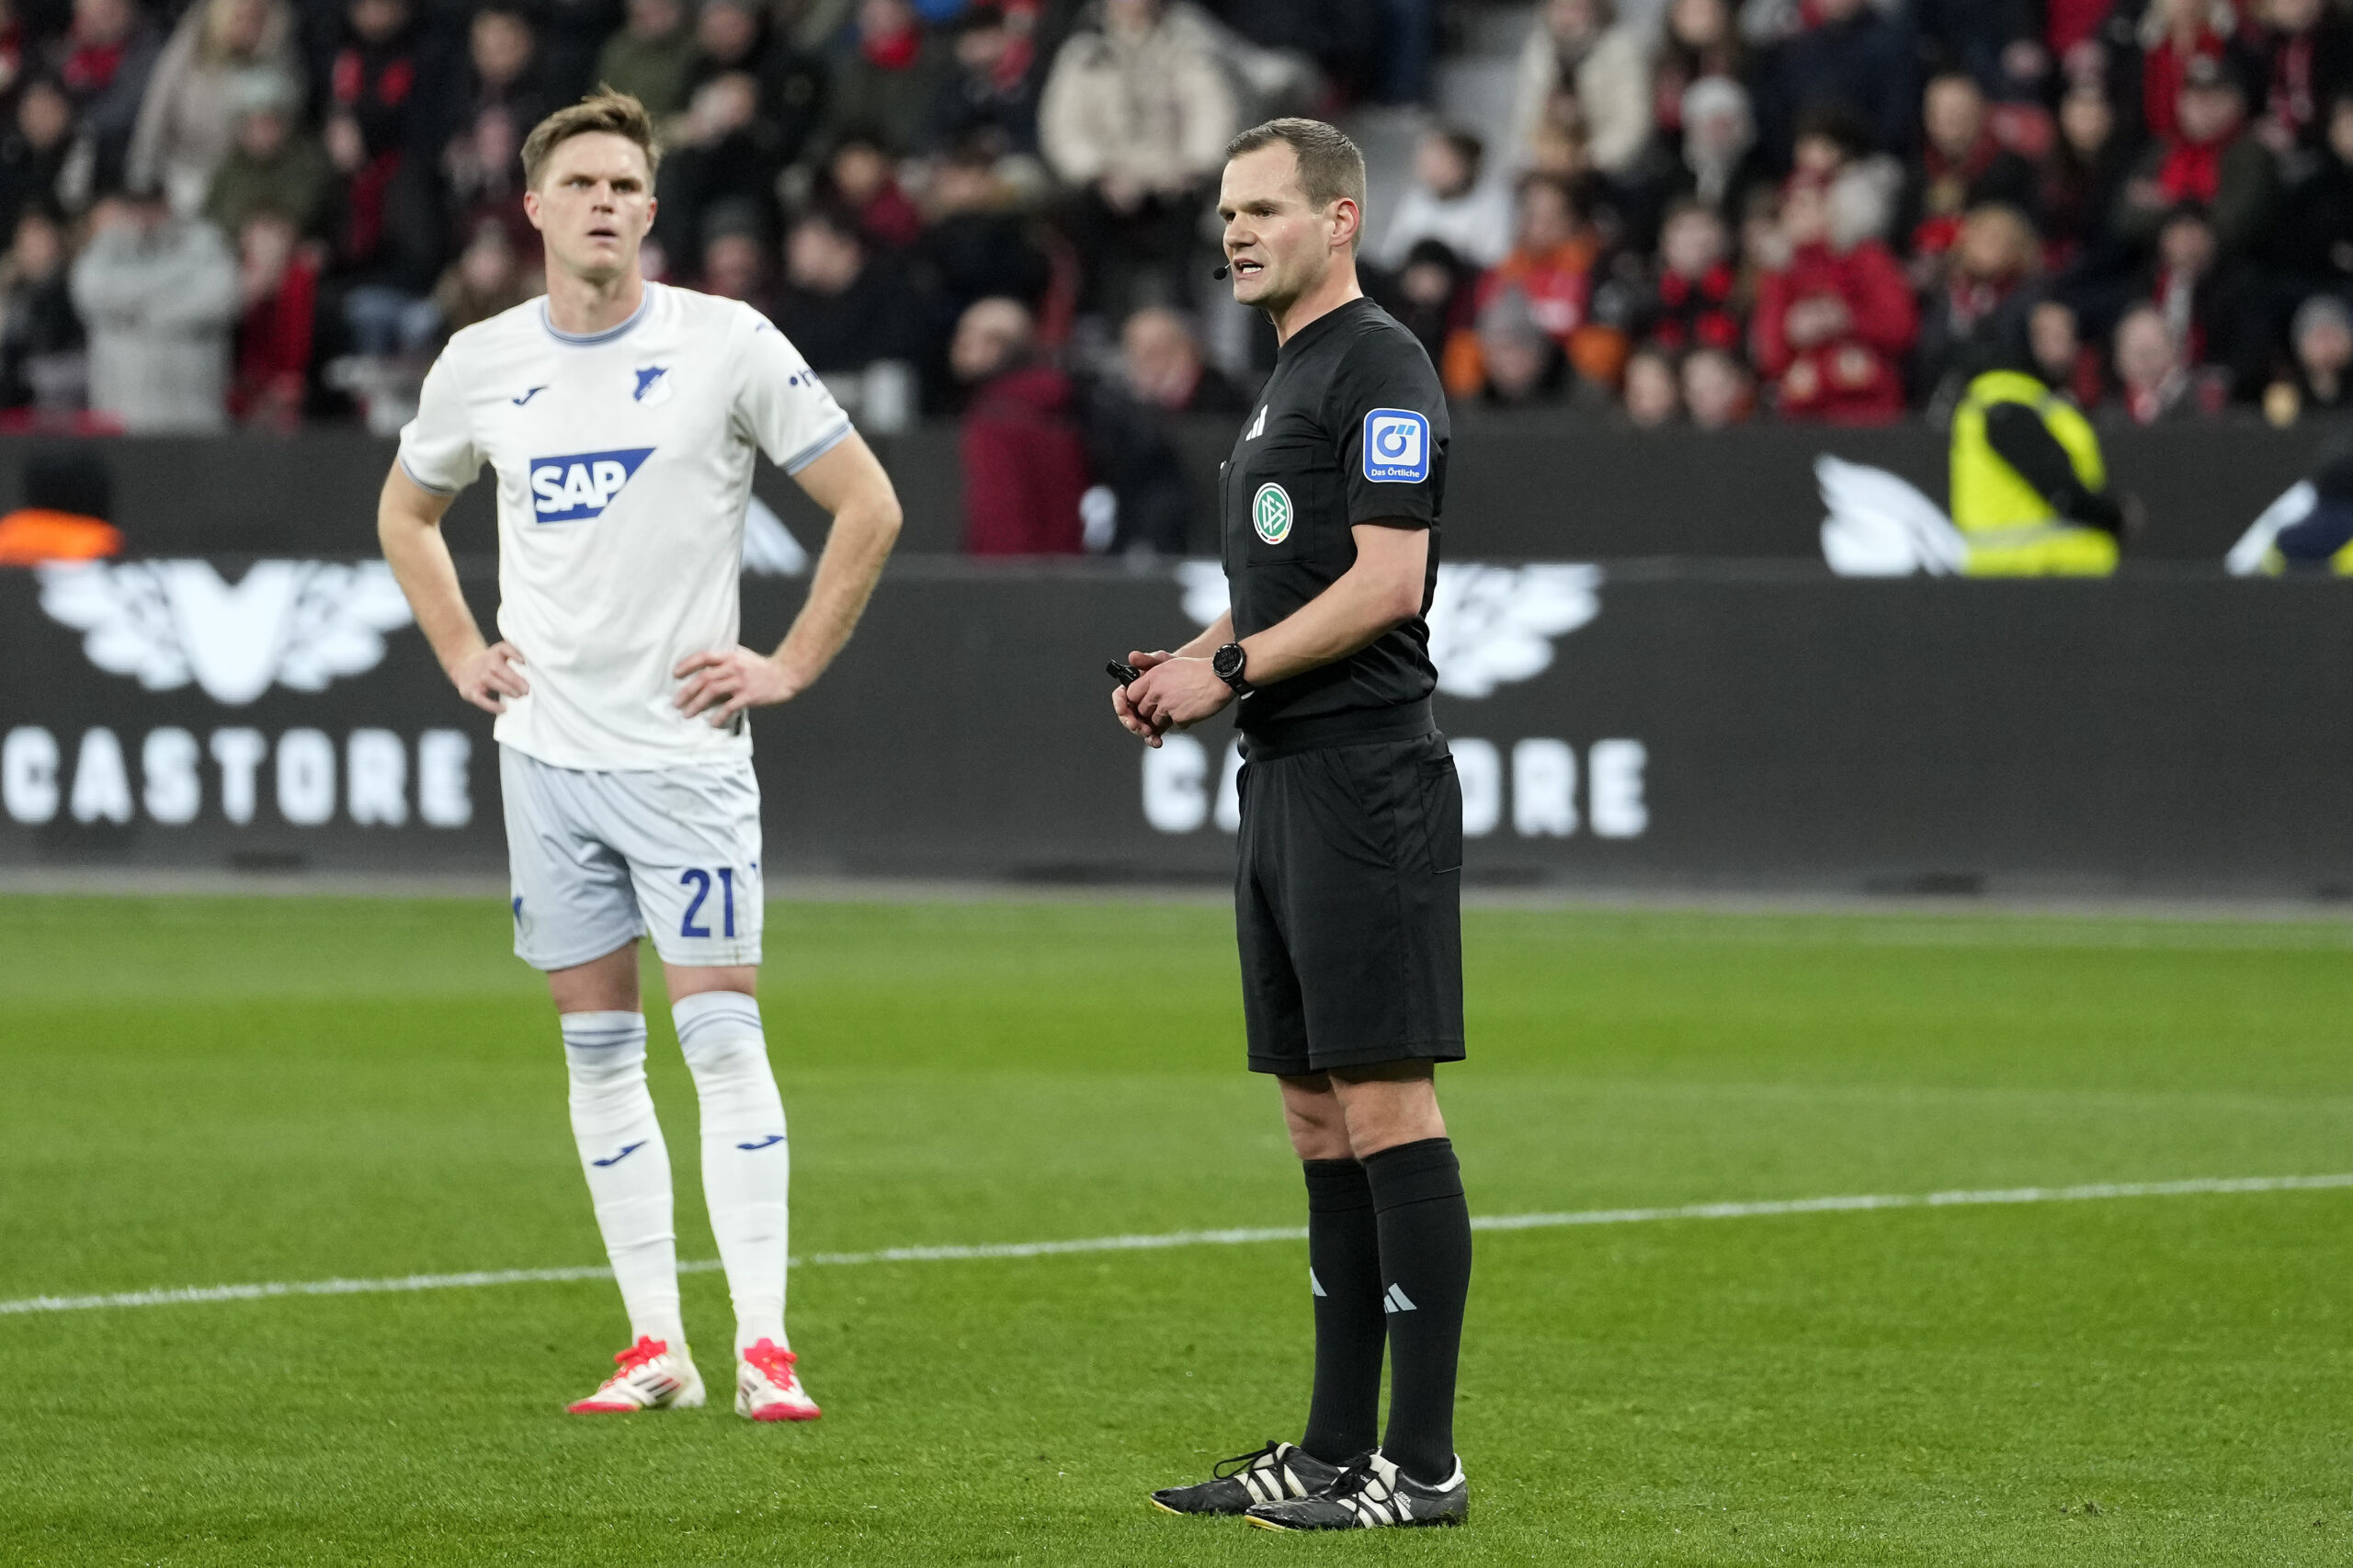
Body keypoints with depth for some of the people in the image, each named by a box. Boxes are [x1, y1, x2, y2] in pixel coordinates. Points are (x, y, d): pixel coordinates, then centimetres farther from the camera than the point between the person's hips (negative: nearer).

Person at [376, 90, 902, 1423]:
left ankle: (764, 1344, -9)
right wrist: (462, 654, 12)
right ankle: (656, 1345, 9)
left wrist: (794, 664, -5)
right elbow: (407, 512, 24)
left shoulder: (729, 345, -6)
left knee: (721, 1031, -9)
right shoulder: (483, 363, 6)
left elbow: (869, 506, -1)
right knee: (599, 1048, 5)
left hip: (685, 749, -4)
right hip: (546, 750, 4)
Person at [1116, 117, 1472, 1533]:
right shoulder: (1290, 379, 21)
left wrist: (1231, 669, -13)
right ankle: (1337, 1449, 15)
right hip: (1287, 780, 10)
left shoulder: (1380, 367, -10)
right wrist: (1188, 667, 10)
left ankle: (1423, 1462, -10)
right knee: (1320, 1115, 11)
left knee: (1385, 1108, -10)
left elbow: (1387, 580, -18)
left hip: (1365, 777, -10)